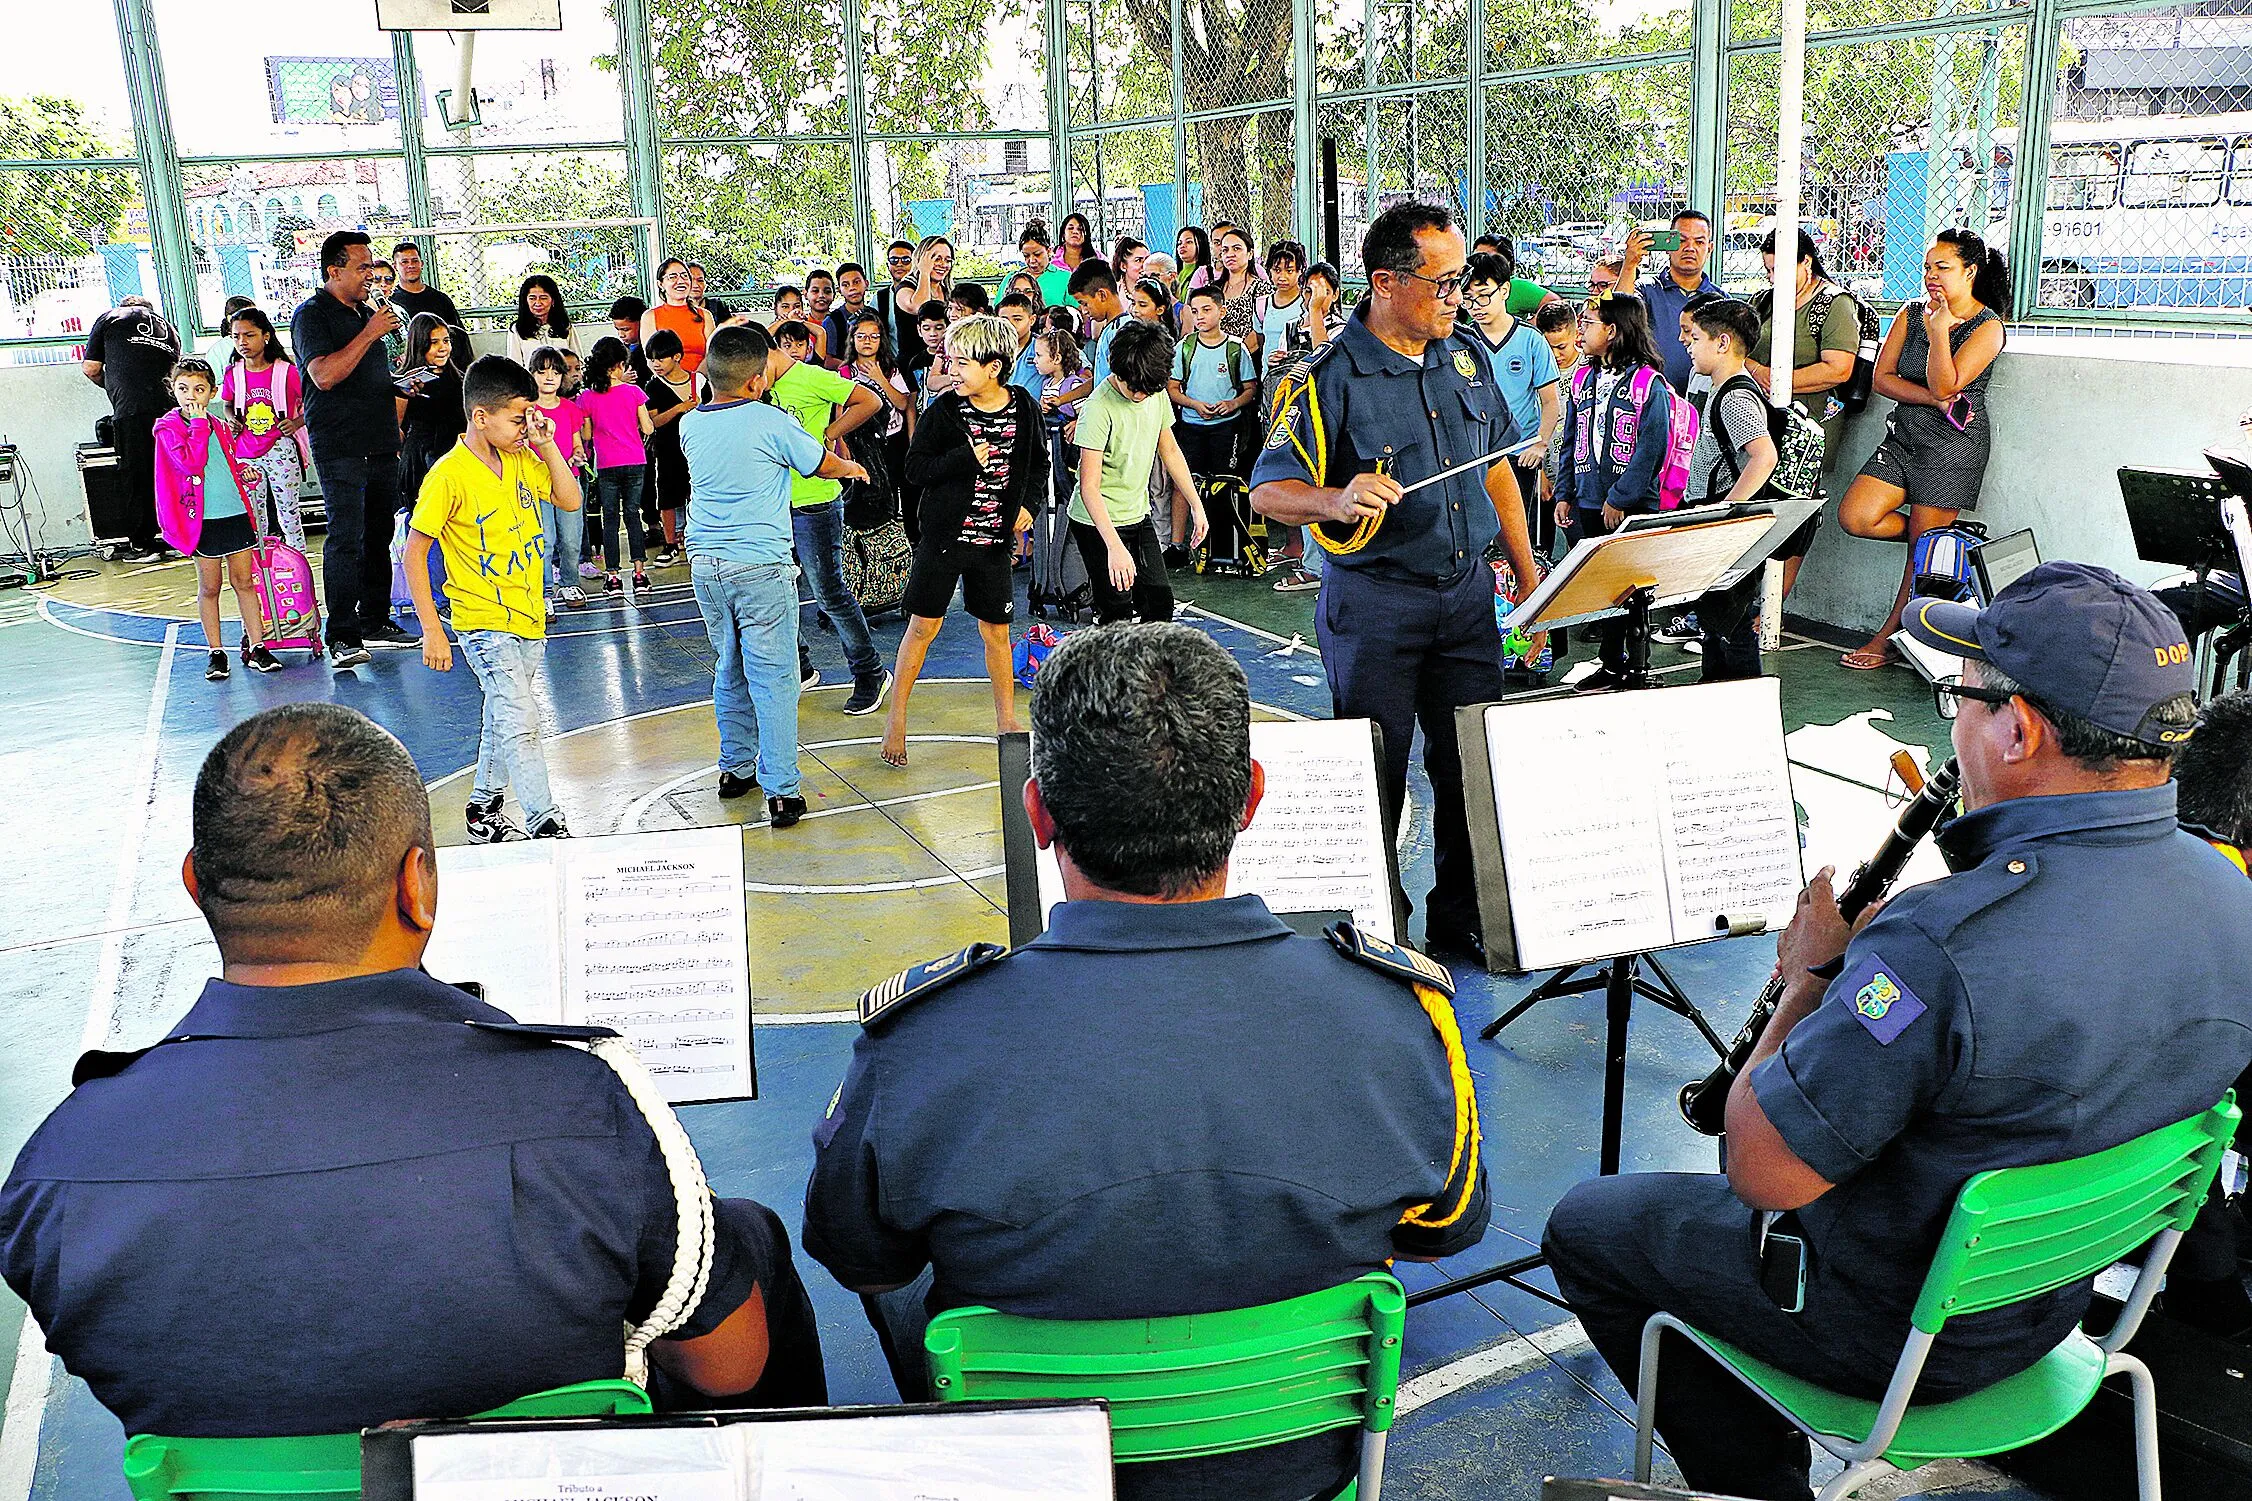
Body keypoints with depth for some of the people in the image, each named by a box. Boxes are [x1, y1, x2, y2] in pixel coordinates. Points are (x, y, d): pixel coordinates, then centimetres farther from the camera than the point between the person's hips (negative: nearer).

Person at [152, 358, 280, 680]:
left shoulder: (221, 428, 13)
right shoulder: (169, 427, -4)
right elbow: (191, 462, -21)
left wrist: (244, 472, 6)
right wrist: (198, 423, -16)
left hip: (236, 513, 5)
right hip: (203, 520, -5)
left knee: (244, 581, 7)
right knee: (209, 587, 3)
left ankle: (256, 647, 10)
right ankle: (215, 652, 10)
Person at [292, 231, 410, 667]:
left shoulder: (367, 311, 19)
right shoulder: (310, 315, -5)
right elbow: (324, 375, -20)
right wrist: (370, 333, -18)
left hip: (381, 443, 8)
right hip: (340, 447, -8)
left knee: (378, 535, 10)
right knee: (345, 537, -12)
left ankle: (375, 622, 18)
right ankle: (341, 636, -11)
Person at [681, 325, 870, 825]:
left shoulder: (690, 425, 5)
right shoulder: (771, 422, -11)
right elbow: (823, 465, 5)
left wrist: (724, 348, 36)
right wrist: (851, 467, 27)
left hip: (705, 564, 6)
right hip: (760, 567, -6)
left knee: (730, 671, 20)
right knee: (773, 678, -3)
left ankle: (735, 768, 30)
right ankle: (781, 792, -4)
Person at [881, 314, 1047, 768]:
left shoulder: (1024, 408, 0)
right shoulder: (944, 410, -8)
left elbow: (1039, 465, 14)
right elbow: (916, 469, -10)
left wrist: (1029, 505, -1)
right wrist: (967, 458, -21)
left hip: (994, 541, 2)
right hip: (944, 537, -2)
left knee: (996, 629, 11)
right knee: (923, 626, 2)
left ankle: (1006, 718, 26)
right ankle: (896, 718, 14)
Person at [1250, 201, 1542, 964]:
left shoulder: (1466, 355, 7)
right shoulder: (1330, 376, -13)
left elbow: (1496, 468, 16)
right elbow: (1267, 492, -13)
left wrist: (1529, 575, 14)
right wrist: (1337, 500, -33)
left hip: (1468, 590, 6)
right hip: (1374, 605, -5)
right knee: (1375, 774, 4)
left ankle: (1462, 915, 27)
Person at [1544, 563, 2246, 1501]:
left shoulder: (1943, 946, -39)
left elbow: (1763, 1173, -29)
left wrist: (1813, 975, -16)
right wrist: (1868, 965, -1)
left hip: (1901, 1332, -7)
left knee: (1584, 1226, 13)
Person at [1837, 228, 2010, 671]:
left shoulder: (1987, 327, -7)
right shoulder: (1912, 314, 8)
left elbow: (1944, 384, -18)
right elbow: (1882, 377, 1)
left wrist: (1939, 330, -22)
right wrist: (1937, 401, -11)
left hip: (1953, 445, -6)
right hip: (1904, 437, 6)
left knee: (1924, 549, -2)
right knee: (1855, 516, -12)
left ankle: (1888, 636, 9)